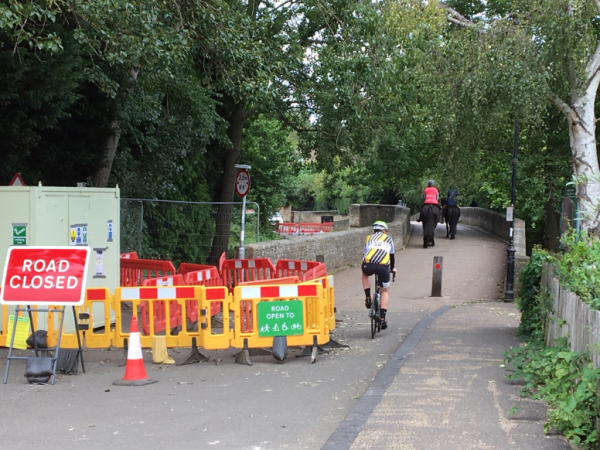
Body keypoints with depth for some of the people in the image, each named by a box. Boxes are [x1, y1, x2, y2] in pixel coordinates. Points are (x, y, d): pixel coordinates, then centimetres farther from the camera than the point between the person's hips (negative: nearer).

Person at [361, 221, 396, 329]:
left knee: (365, 274, 38)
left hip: (369, 264, 0)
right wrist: (392, 268, 56)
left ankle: (368, 298, 22)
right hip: (383, 266, 0)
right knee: (384, 291, 20)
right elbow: (392, 256, 38)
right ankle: (383, 318, 10)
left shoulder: (369, 238, 29)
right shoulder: (388, 239, 29)